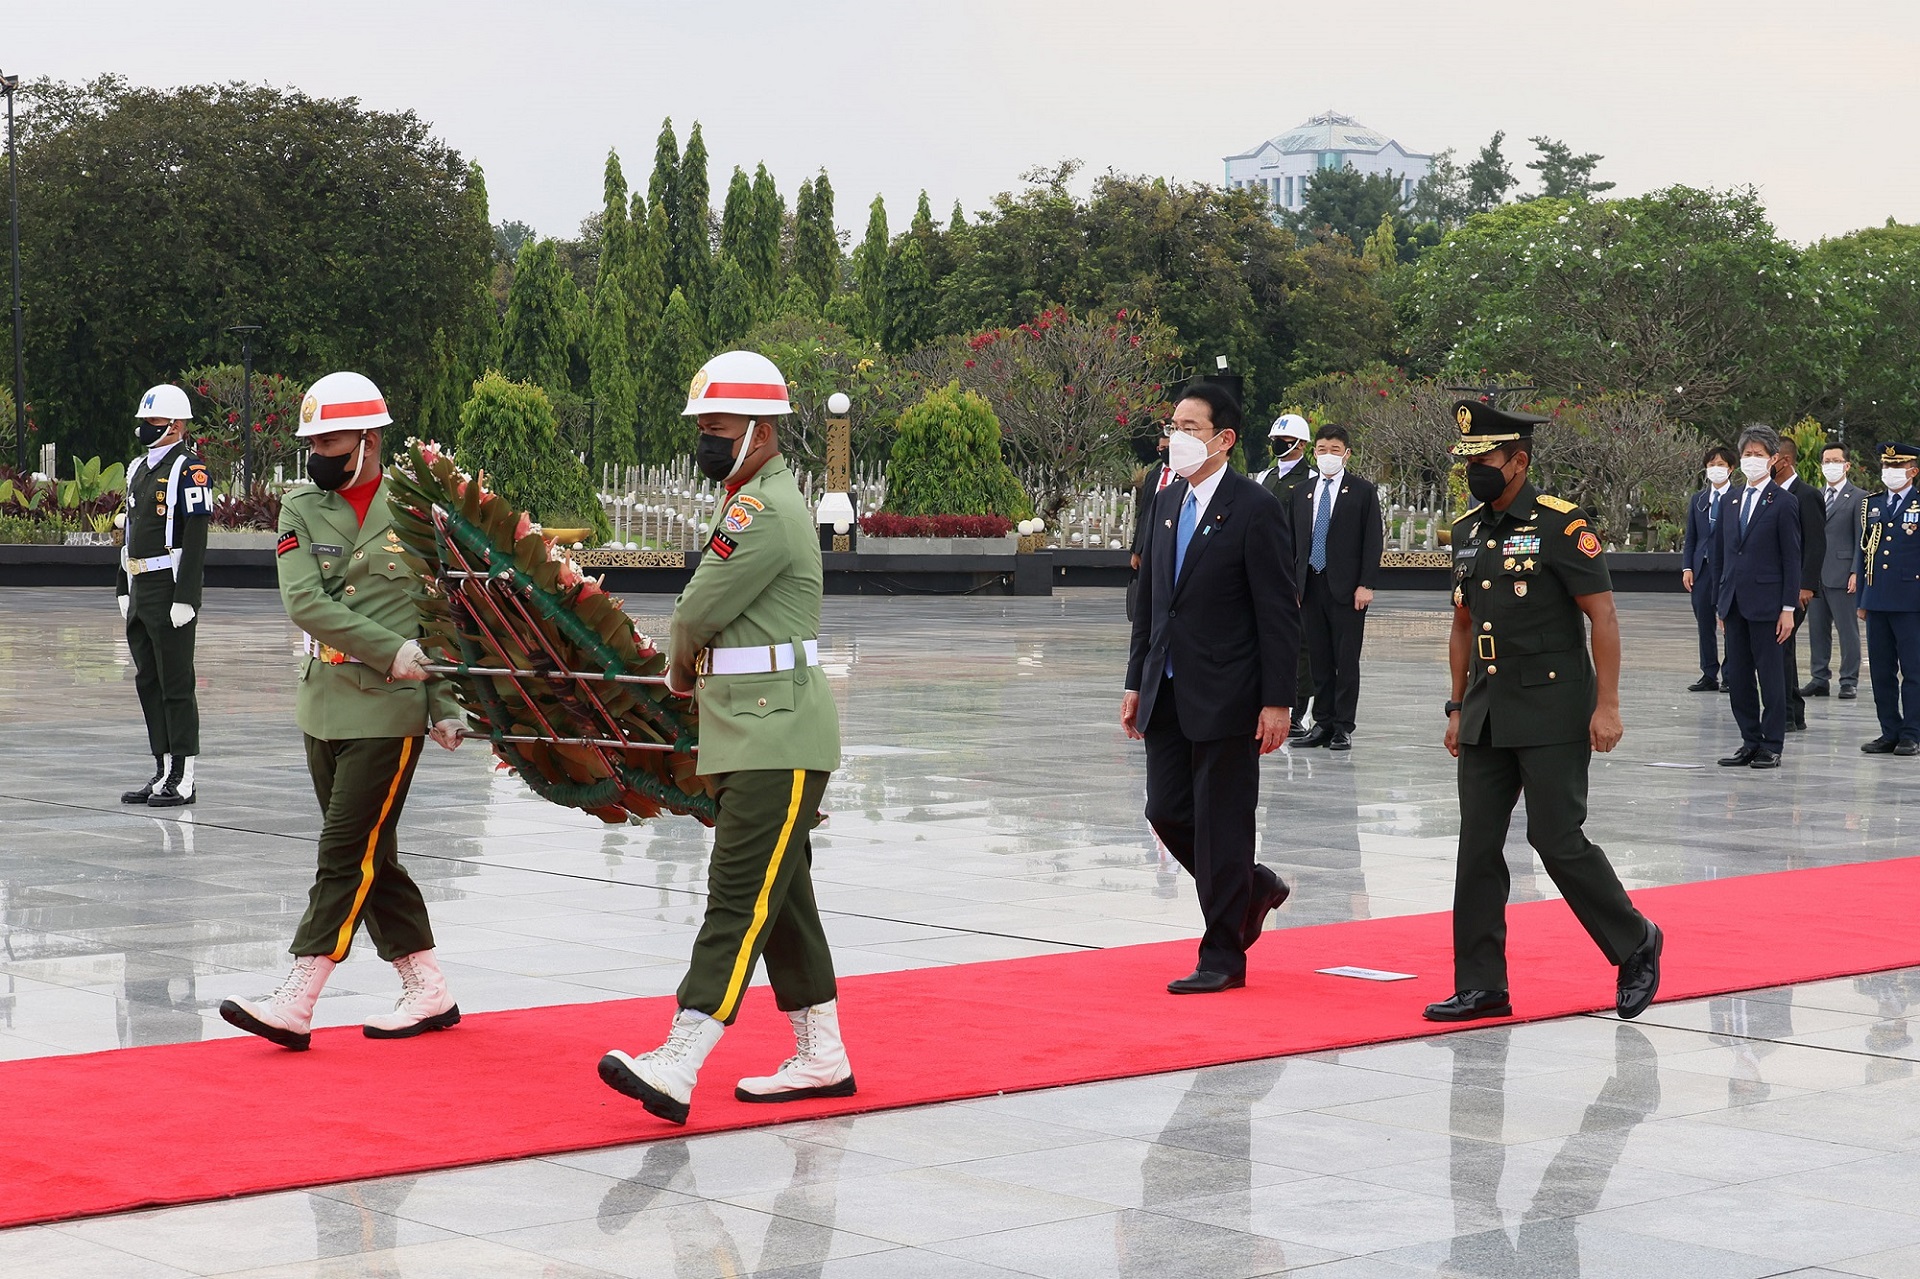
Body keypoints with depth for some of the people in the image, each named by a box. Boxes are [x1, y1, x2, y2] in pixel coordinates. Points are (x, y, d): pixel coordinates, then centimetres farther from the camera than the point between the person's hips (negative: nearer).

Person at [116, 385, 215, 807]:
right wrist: (124, 589, 19)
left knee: (176, 685, -5)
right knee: (148, 684, 12)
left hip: (170, 590, -9)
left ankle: (183, 779, 0)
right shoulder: (139, 468, 16)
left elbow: (195, 539, -17)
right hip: (140, 592, 9)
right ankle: (163, 771, 19)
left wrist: (185, 598, -21)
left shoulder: (189, 471, -12)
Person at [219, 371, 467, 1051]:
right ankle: (428, 993, 20)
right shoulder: (301, 507, 5)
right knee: (371, 856, 10)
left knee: (348, 852, -7)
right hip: (322, 705, 5)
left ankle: (296, 1002, -8)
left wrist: (445, 707, -4)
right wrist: (390, 650, -16)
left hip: (388, 710, -5)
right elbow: (305, 601, -8)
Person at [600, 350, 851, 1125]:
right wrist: (690, 669, 6)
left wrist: (682, 661, 5)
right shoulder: (752, 504, 19)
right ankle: (822, 1060, 21)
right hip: (746, 736, 10)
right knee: (779, 898, 13)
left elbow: (695, 617, -15)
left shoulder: (768, 513, -16)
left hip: (779, 743, -10)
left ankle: (677, 1068, -20)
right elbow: (705, 623, 22)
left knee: (740, 898, -13)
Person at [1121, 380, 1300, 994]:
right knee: (1167, 812, 8)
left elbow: (1279, 612, -12)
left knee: (1219, 823, -1)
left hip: (1225, 696, -7)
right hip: (1168, 691, 7)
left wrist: (1277, 701, -15)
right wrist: (1137, 682, 14)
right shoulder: (1168, 502, 11)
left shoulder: (1255, 508, -11)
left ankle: (1223, 957, 10)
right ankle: (1252, 888, 32)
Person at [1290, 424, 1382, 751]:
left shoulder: (1363, 491, 1)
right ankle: (1323, 722, 14)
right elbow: (1293, 542, 15)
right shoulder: (1301, 493, 13)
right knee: (1318, 659, 7)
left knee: (1347, 659, -2)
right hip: (1310, 586, 4)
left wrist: (1366, 585, -11)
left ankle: (1343, 727, 2)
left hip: (1347, 589, -4)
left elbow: (1373, 540, -3)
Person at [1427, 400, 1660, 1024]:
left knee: (1557, 838, -8)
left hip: (1553, 714, -7)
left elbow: (1602, 615, -11)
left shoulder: (1561, 524, -10)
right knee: (1477, 847, 4)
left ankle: (1636, 945, 13)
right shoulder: (1467, 530, 12)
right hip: (1487, 716, 7)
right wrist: (1458, 708, 15)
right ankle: (1481, 987, 10)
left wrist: (1606, 705, -16)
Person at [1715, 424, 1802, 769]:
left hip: (1766, 603, -6)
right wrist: (1722, 602, 14)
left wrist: (1788, 608, -11)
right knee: (1737, 677, 8)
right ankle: (1750, 743, 16)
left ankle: (1771, 747, 6)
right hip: (1734, 604, 6)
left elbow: (1792, 558, -6)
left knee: (1771, 677, 0)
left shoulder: (1784, 502, -5)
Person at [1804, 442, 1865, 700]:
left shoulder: (1859, 498, -1)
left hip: (1842, 576, -6)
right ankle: (1819, 679, 15)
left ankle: (1849, 682, 2)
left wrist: (1856, 573, -12)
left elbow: (1862, 540, -5)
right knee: (1818, 630, 9)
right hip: (1814, 575, 6)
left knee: (1847, 630, -2)